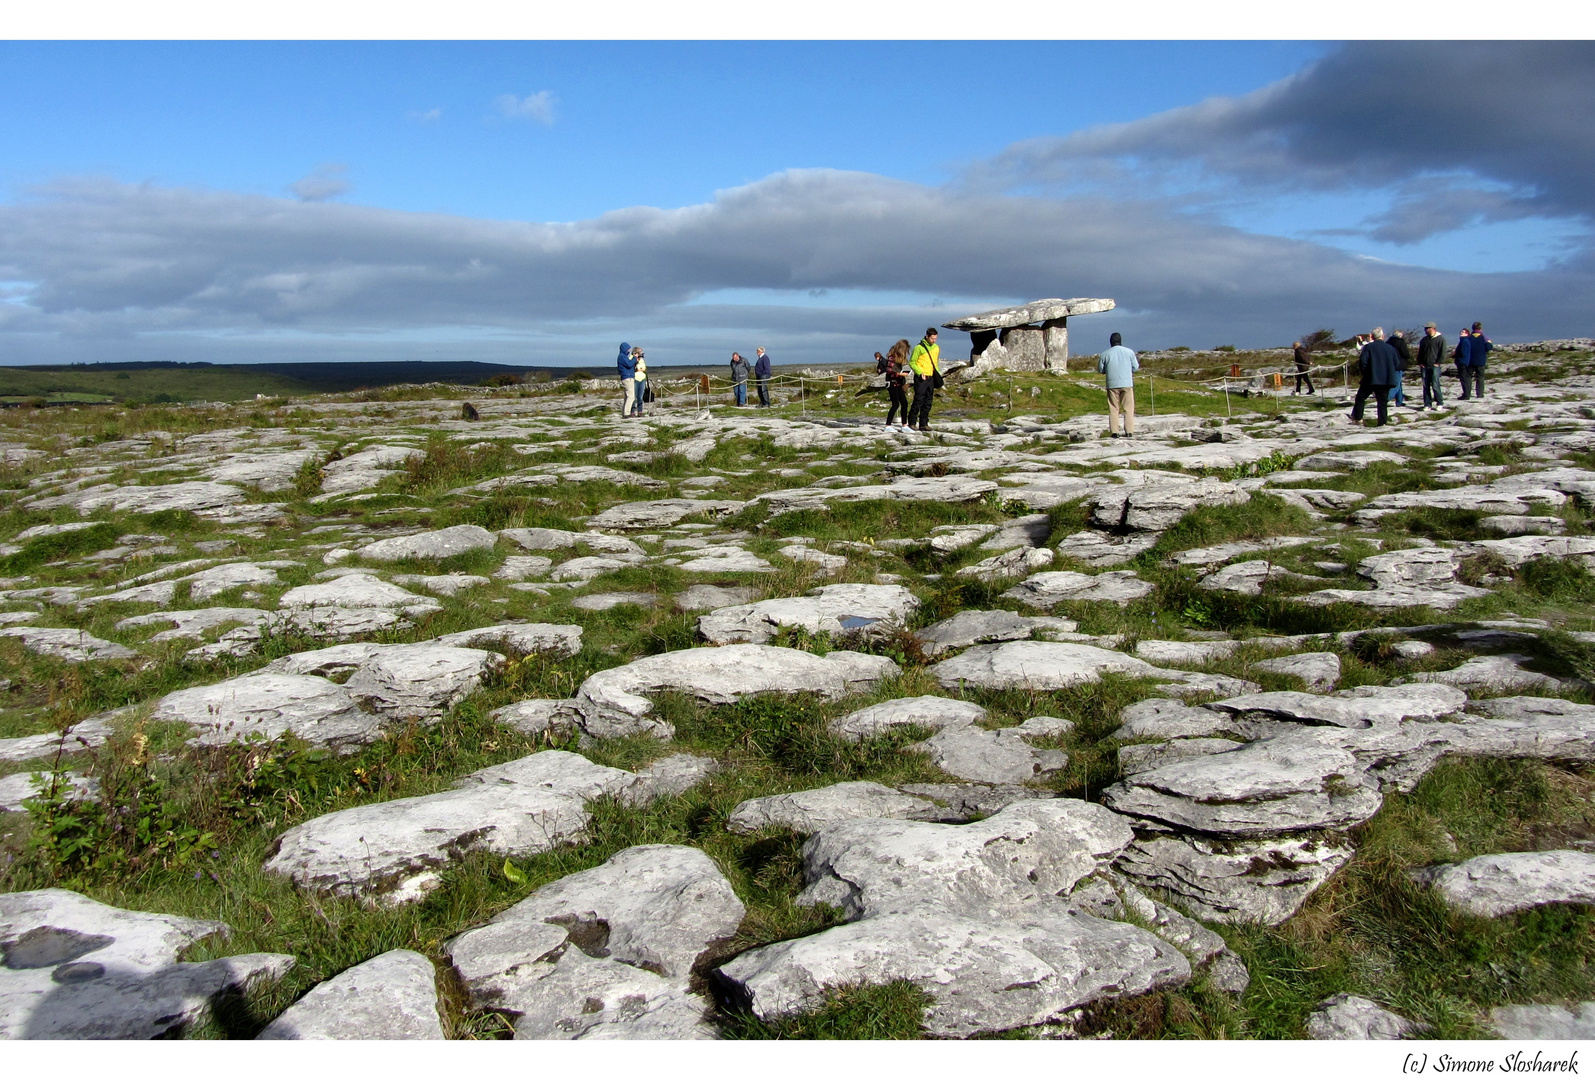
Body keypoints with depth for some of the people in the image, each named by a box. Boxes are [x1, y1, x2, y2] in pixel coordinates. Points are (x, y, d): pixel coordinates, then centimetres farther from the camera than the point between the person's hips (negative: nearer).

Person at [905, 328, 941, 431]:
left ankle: (923, 424, 12)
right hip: (921, 378, -6)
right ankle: (911, 422, 0)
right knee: (918, 400, -8)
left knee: (928, 401, 7)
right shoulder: (919, 348, -9)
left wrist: (937, 372, 8)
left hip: (931, 378, 6)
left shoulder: (936, 348, 11)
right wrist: (920, 372, -17)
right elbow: (912, 362, -6)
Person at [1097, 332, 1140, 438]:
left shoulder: (1105, 354, 0)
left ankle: (1114, 432, -1)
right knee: (1128, 409, 5)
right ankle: (1129, 431, 1)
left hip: (1112, 385, 0)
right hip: (1127, 384, 0)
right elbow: (1135, 368, 7)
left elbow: (1100, 370, 6)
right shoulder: (1129, 352, 1)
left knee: (1113, 409, 5)